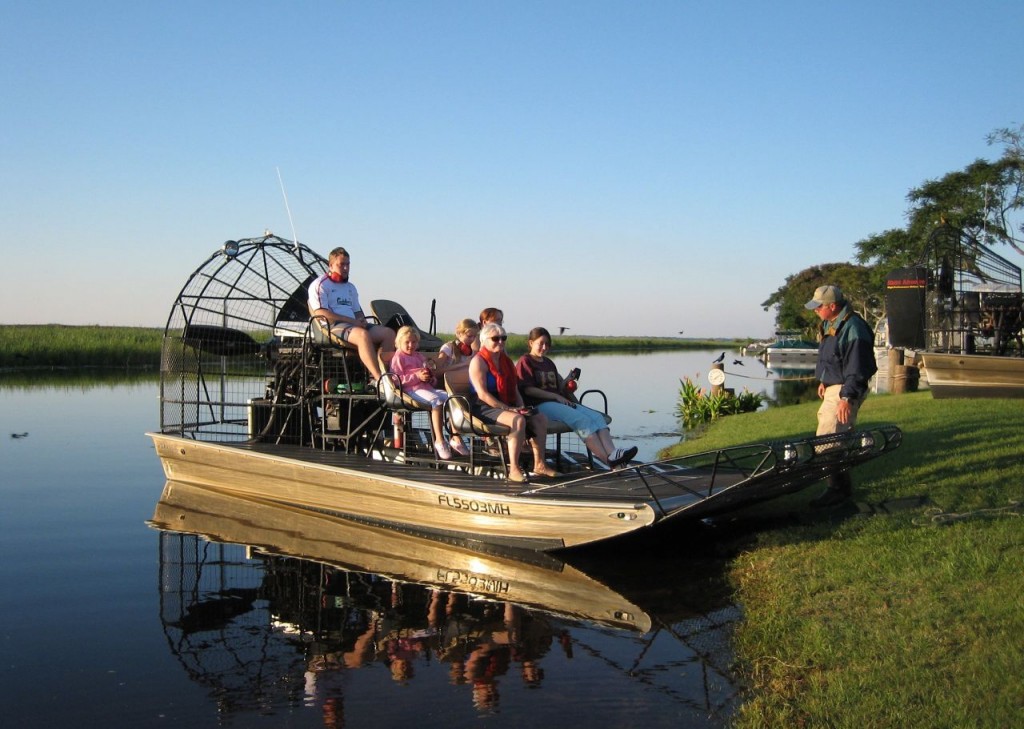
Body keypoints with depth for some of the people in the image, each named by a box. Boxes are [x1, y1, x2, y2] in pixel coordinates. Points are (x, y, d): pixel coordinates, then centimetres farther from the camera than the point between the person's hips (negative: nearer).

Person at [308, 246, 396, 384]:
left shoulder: (350, 287, 29)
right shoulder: (320, 285, 4)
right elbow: (320, 313, -9)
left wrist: (362, 321, 3)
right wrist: (352, 320, -13)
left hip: (354, 324, 8)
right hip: (333, 326, -8)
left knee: (388, 333, -15)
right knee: (363, 335, -38)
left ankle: (376, 375, -28)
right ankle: (380, 380, -45)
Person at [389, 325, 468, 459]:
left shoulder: (420, 356, 28)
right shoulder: (398, 357, 6)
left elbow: (433, 379, 32)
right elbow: (397, 379, -9)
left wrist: (431, 378, 6)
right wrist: (417, 376, -15)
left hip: (427, 387, 7)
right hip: (412, 390, -7)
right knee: (437, 400, -34)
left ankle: (455, 438, -19)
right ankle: (439, 441, -33)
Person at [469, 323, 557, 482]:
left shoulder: (506, 361, 19)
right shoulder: (479, 361, -8)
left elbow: (514, 389, 22)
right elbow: (482, 393, -18)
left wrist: (521, 406, 1)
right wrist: (507, 408, -21)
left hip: (507, 406, 9)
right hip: (485, 408, -9)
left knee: (540, 418, -6)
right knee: (518, 420, -33)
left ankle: (539, 464, -4)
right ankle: (514, 469, -34)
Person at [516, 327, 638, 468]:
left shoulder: (548, 363, 28)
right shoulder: (525, 362, 4)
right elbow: (527, 389, -8)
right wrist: (555, 396, -12)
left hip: (561, 402, 8)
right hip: (540, 405, -8)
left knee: (597, 416, -18)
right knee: (582, 420, -29)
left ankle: (612, 453, -40)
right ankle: (609, 460, -39)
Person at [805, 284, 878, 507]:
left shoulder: (853, 329, -23)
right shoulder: (830, 324, 10)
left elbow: (856, 370, -24)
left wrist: (846, 398, -26)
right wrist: (824, 382, 27)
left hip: (844, 391, -11)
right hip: (832, 387, 11)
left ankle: (839, 488, -4)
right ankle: (841, 484, 28)